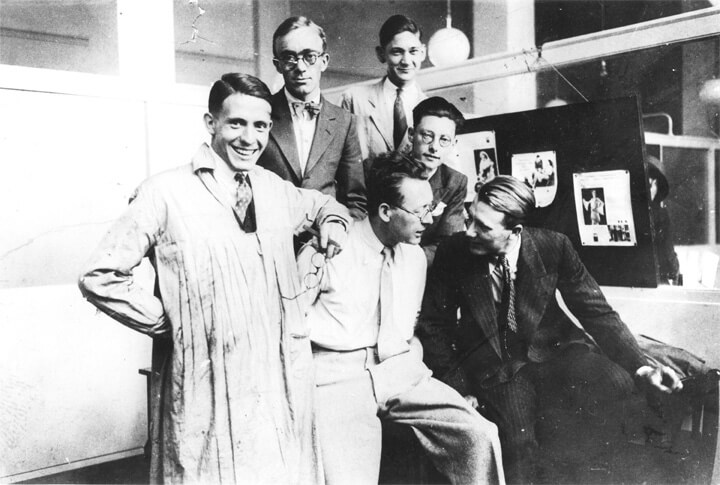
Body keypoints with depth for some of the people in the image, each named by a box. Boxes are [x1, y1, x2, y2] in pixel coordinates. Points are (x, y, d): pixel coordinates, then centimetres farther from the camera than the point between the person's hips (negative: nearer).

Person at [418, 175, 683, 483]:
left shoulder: (553, 246, -11)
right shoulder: (453, 253, -12)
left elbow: (595, 311, -3)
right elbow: (434, 326, -1)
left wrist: (641, 367, -13)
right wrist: (457, 387, -7)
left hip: (553, 351, 2)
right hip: (494, 368, -1)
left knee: (619, 389, -24)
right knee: (518, 451, -24)